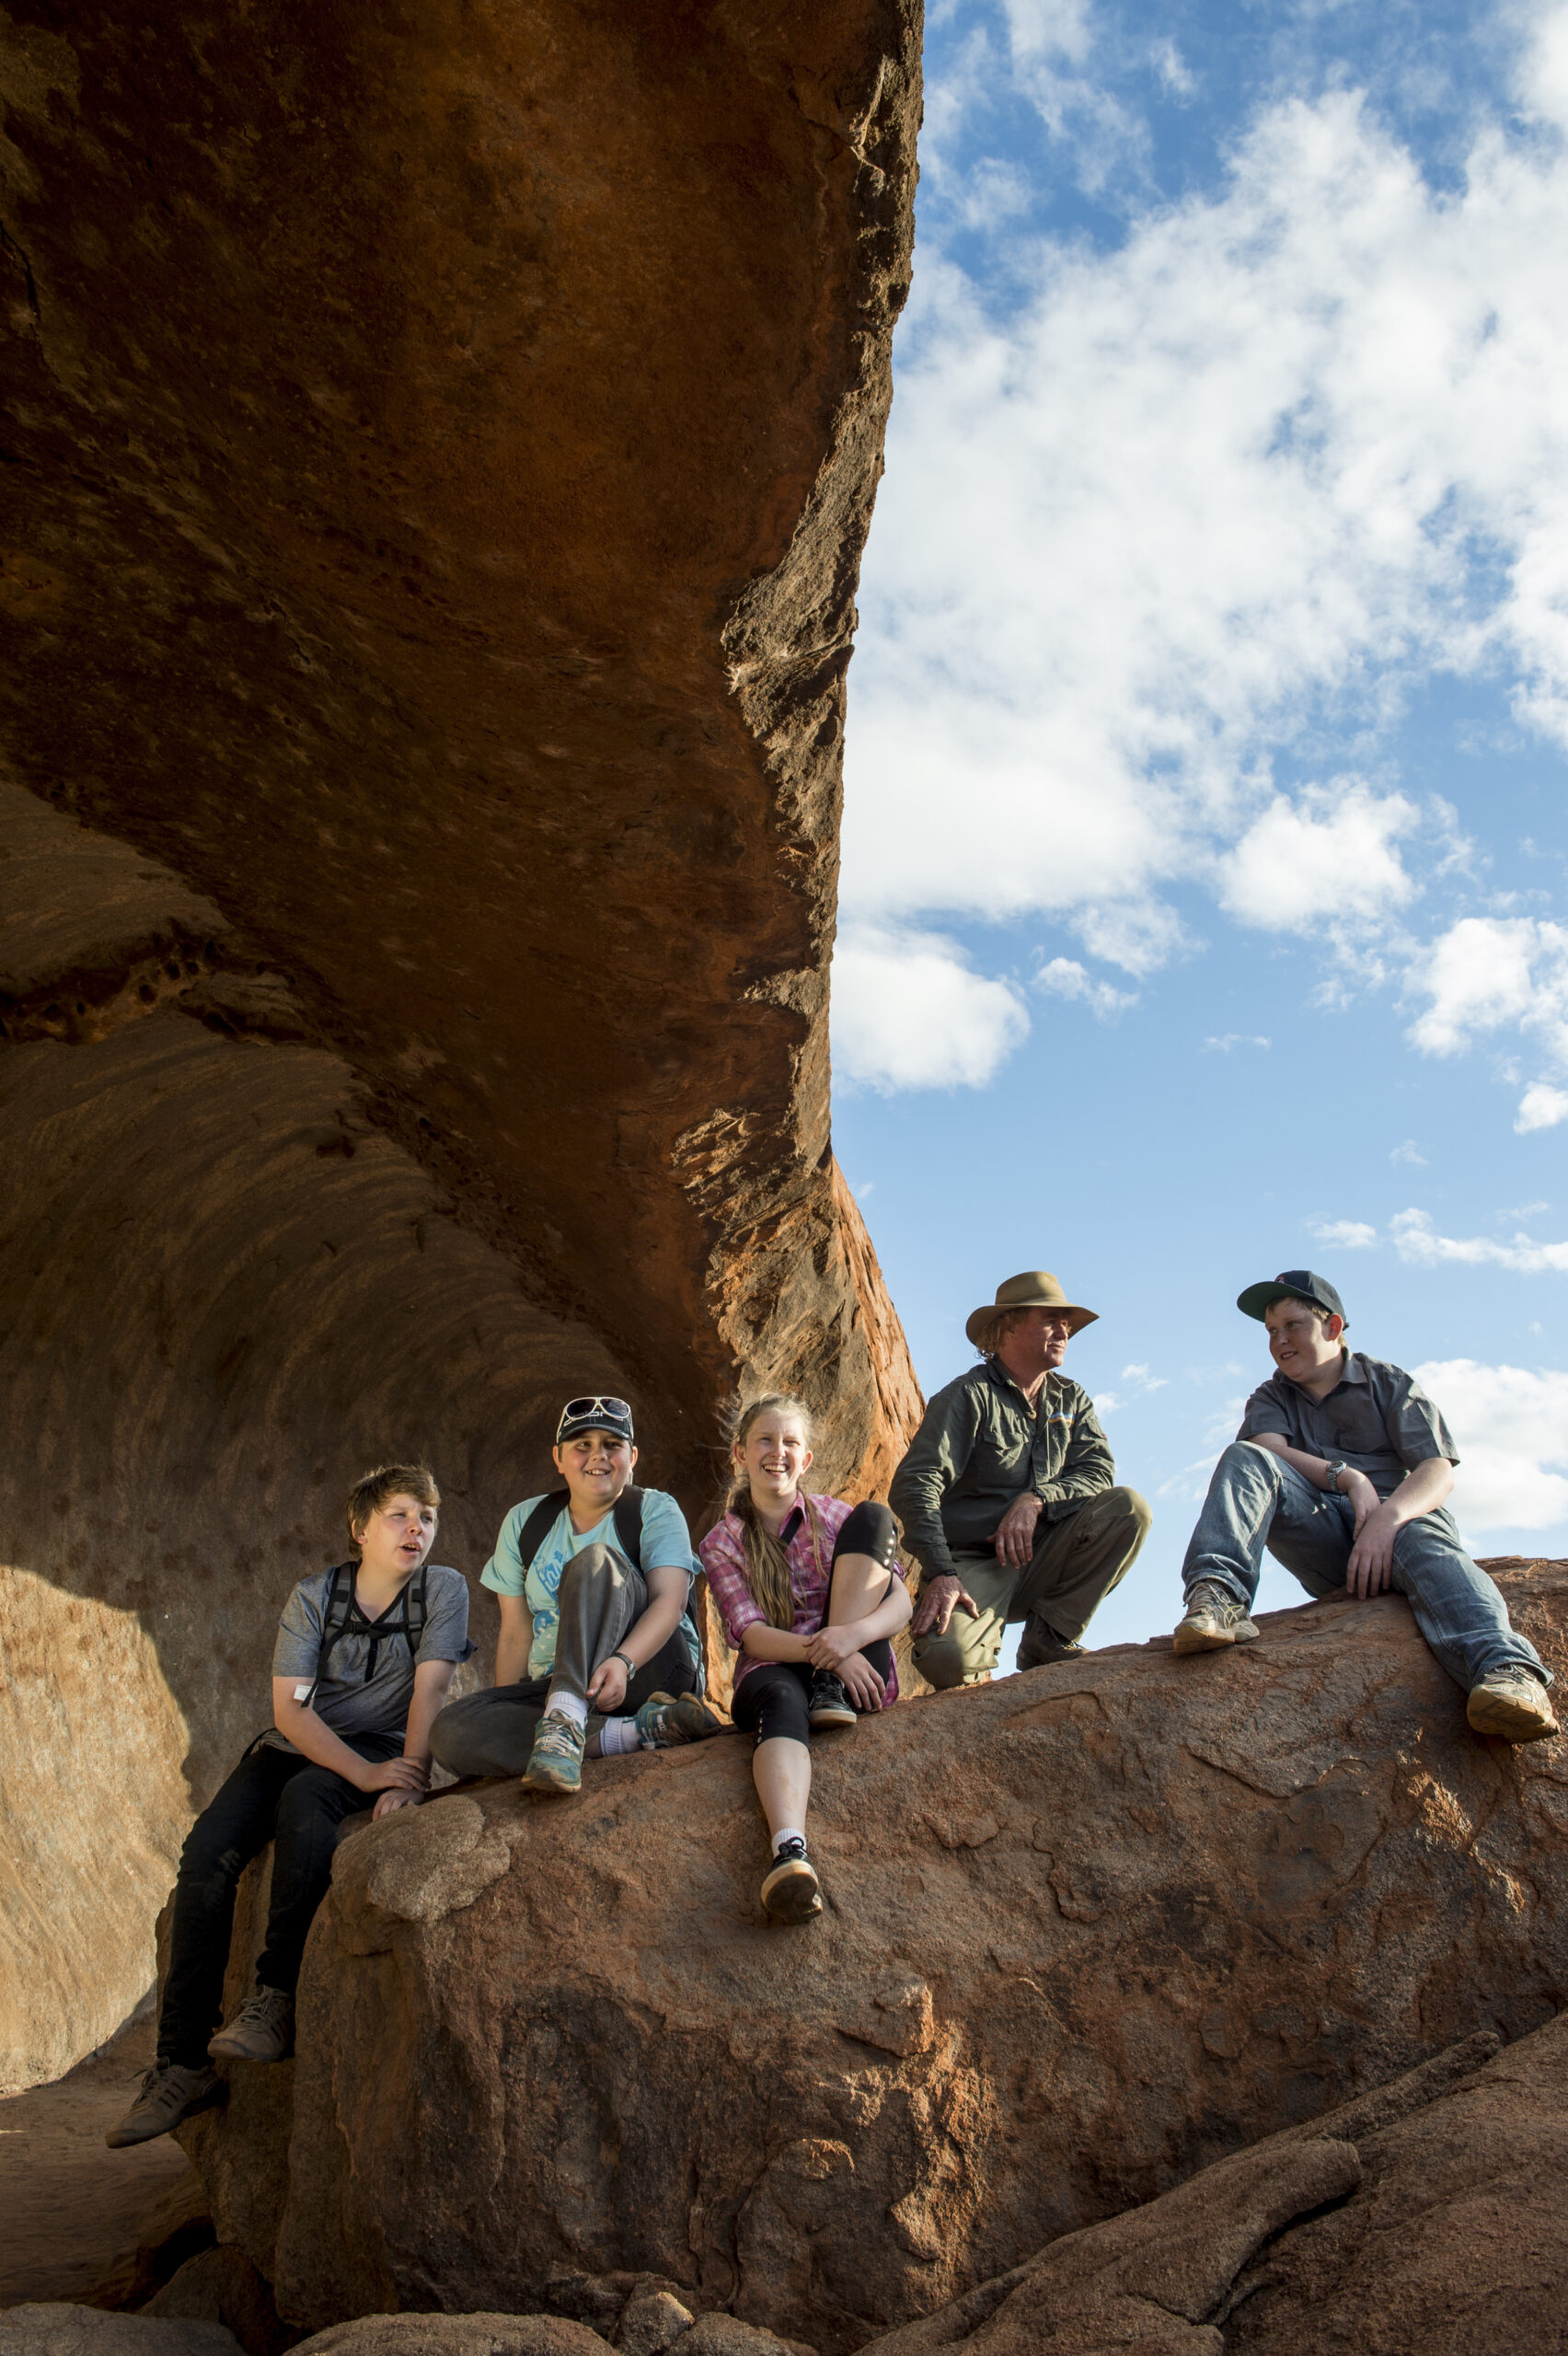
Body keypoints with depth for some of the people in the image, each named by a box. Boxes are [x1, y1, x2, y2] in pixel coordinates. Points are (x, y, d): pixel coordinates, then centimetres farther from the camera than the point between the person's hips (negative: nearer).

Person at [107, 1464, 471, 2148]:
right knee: (207, 1852, -21)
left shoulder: (444, 1589, -6)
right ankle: (183, 2062, -16)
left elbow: (429, 1689, -14)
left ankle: (275, 1997, -29)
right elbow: (290, 1708, -12)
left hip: (381, 1749, -3)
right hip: (293, 1745, 3)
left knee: (303, 1798, -35)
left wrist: (408, 1780, -28)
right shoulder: (313, 1596, -4)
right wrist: (364, 1773, -25)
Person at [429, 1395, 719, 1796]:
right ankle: (640, 1731, -32)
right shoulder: (525, 1522, 12)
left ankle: (565, 1725, -46)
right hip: (554, 1688, 4)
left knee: (594, 1561, -27)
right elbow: (516, 1634, 9)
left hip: (651, 1671, -4)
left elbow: (670, 1600, -15)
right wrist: (503, 1720, -1)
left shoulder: (655, 1511, 1)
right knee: (450, 1733, -25)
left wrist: (622, 1662, -35)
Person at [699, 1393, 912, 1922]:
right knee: (781, 1700, -41)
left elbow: (900, 1605, 0)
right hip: (773, 1669, -2)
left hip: (856, 1670, 2)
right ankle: (789, 1851, -65)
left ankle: (833, 1695, -19)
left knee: (873, 1517, -12)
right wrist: (821, 1651, -27)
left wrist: (854, 1634, -24)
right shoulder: (722, 1542, 7)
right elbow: (750, 1635, -7)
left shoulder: (836, 1517, 12)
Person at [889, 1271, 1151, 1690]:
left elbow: (1098, 1470, -2)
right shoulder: (970, 1396, -7)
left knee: (1128, 1507, -17)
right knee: (948, 1660, -34)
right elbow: (914, 1486, -17)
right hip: (973, 1563, -5)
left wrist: (1035, 1500, -20)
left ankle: (1049, 1637, -9)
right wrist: (940, 1573, -28)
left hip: (1040, 1559, 6)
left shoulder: (1071, 1400, 12)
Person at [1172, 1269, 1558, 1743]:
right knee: (1242, 1456, -20)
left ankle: (1505, 1669, -66)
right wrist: (1348, 1478, -21)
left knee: (1423, 1540, -37)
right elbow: (1269, 1450, -2)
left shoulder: (1390, 1383, 14)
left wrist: (1387, 1518, -24)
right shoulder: (1271, 1398, 22)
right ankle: (1218, 1596, -43)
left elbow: (1438, 1470, -2)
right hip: (1322, 1537, 2)